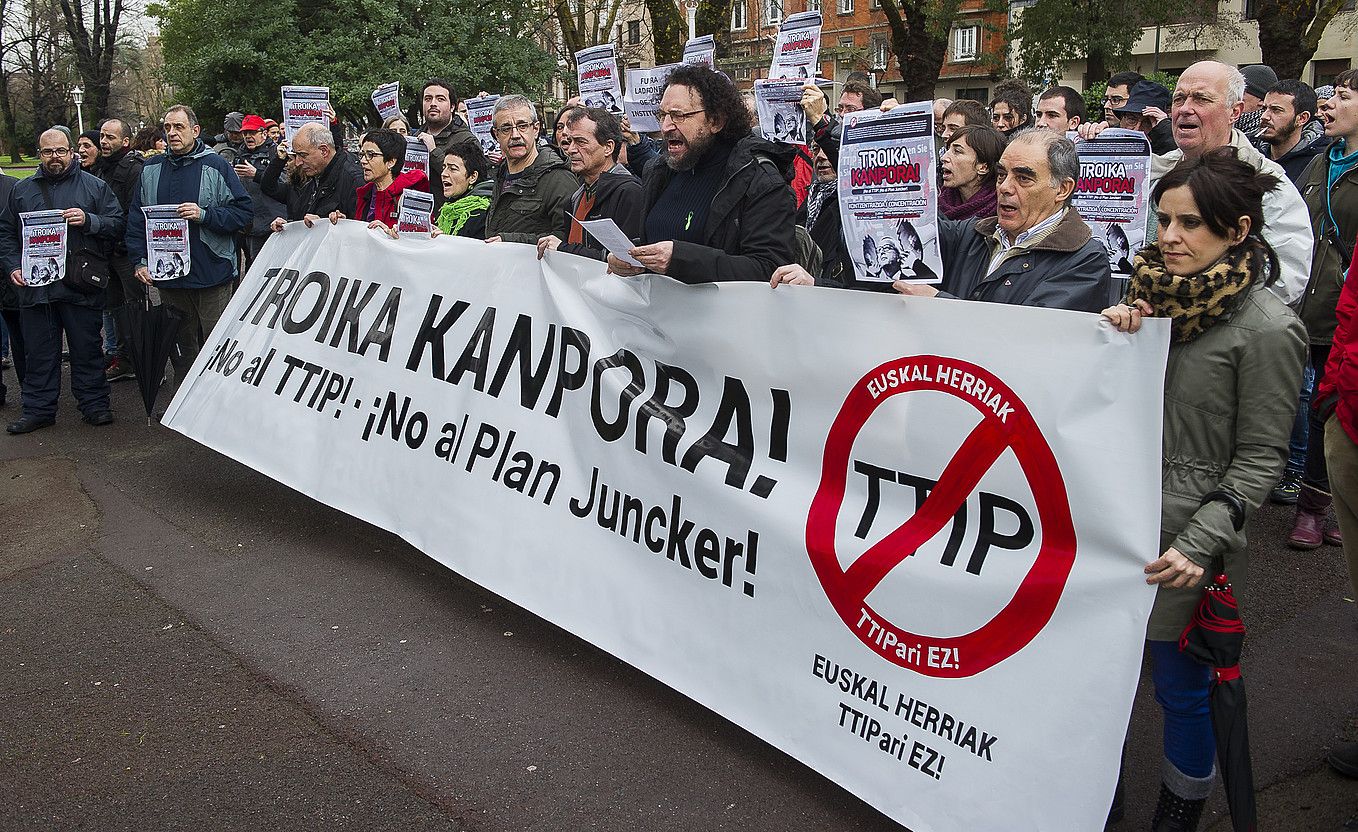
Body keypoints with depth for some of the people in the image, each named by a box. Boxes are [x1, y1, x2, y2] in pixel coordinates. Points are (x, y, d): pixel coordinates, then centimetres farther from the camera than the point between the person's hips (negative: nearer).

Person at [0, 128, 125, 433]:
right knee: (39, 352, 8)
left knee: (86, 349, 4)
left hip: (80, 285, -3)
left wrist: (88, 221, -15)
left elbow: (117, 224, 1)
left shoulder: (94, 186, 6)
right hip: (34, 286, 3)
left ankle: (94, 404, 14)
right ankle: (38, 410, 17)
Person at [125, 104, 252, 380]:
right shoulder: (151, 169, 10)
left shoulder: (216, 165, -3)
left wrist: (205, 215, -19)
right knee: (181, 345, 13)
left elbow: (244, 211, -7)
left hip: (212, 274, -4)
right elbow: (136, 218, 12)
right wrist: (140, 260, 2)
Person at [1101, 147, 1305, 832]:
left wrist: (1199, 543, -19)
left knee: (1181, 687, 10)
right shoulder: (1151, 293, 4)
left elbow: (1259, 458, -10)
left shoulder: (1267, 328, -12)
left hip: (1182, 541, -5)